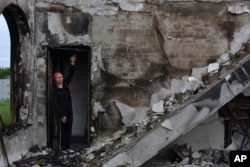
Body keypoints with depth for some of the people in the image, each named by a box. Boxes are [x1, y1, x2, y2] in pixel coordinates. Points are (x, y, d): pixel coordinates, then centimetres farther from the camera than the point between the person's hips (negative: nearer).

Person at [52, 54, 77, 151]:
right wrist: (61, 115, -19)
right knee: (61, 131, -1)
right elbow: (56, 104, -14)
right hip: (60, 114, -6)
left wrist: (72, 63, -1)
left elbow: (70, 75, 7)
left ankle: (67, 148, 18)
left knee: (68, 130, 10)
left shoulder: (65, 86, 8)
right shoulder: (54, 90, -9)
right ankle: (61, 149, 5)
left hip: (69, 112, 6)